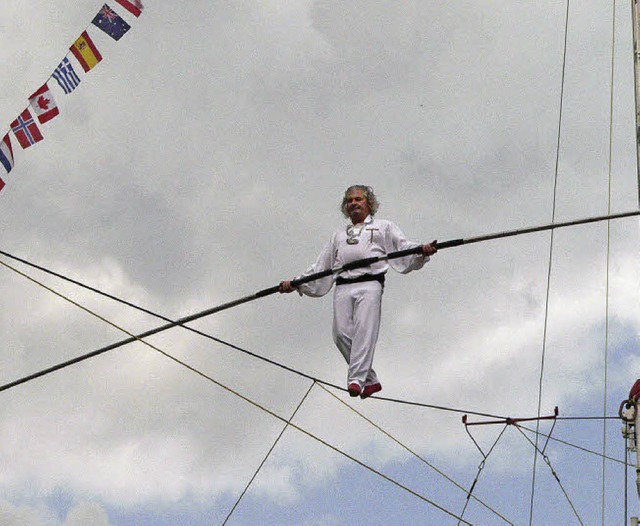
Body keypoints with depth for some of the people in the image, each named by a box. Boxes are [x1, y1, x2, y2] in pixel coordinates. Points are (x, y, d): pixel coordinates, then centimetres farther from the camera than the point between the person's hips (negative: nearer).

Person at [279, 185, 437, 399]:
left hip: (369, 283, -4)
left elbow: (403, 246, 7)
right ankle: (371, 380, -5)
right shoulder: (338, 235, 35)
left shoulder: (383, 227, 23)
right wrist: (295, 283, 23)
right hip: (342, 287, 4)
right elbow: (320, 267, 32)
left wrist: (422, 250, -15)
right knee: (341, 333, -12)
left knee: (364, 329, -21)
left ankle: (356, 379, -28)